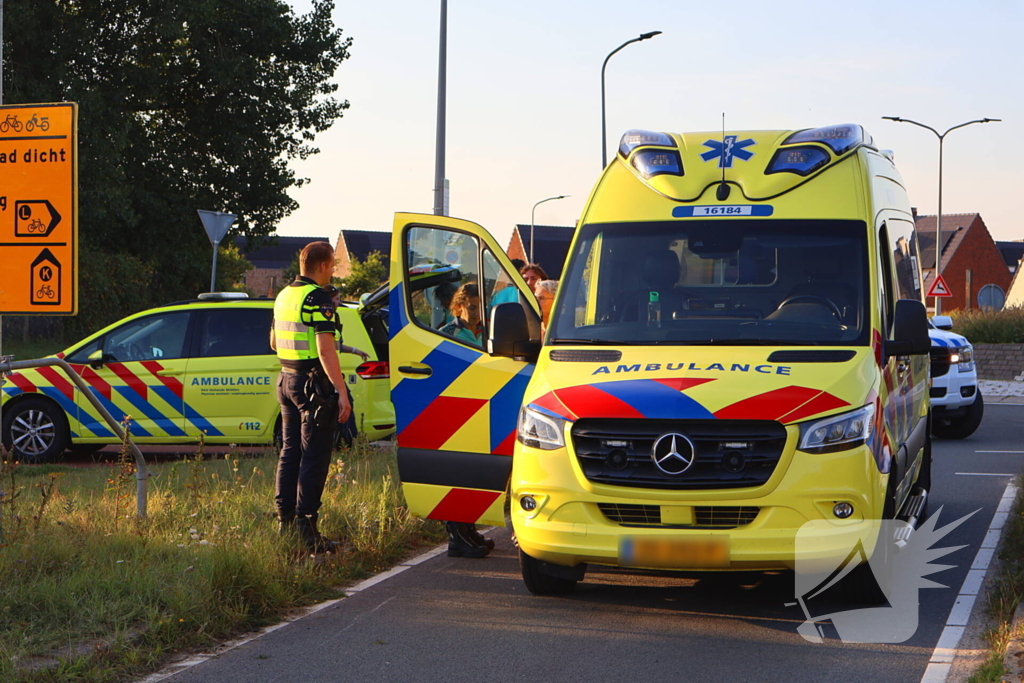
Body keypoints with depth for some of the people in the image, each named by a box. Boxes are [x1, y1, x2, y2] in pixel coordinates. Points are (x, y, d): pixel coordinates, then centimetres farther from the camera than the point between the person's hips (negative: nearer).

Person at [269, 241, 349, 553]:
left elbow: (274, 343, 24)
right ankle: (306, 527, -6)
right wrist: (341, 392, -24)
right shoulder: (318, 299, -15)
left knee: (290, 452, 14)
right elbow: (325, 351, -23)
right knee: (314, 457, -5)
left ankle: (285, 520, 17)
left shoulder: (284, 296, 12)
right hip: (313, 384, -9)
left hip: (287, 379, 9)